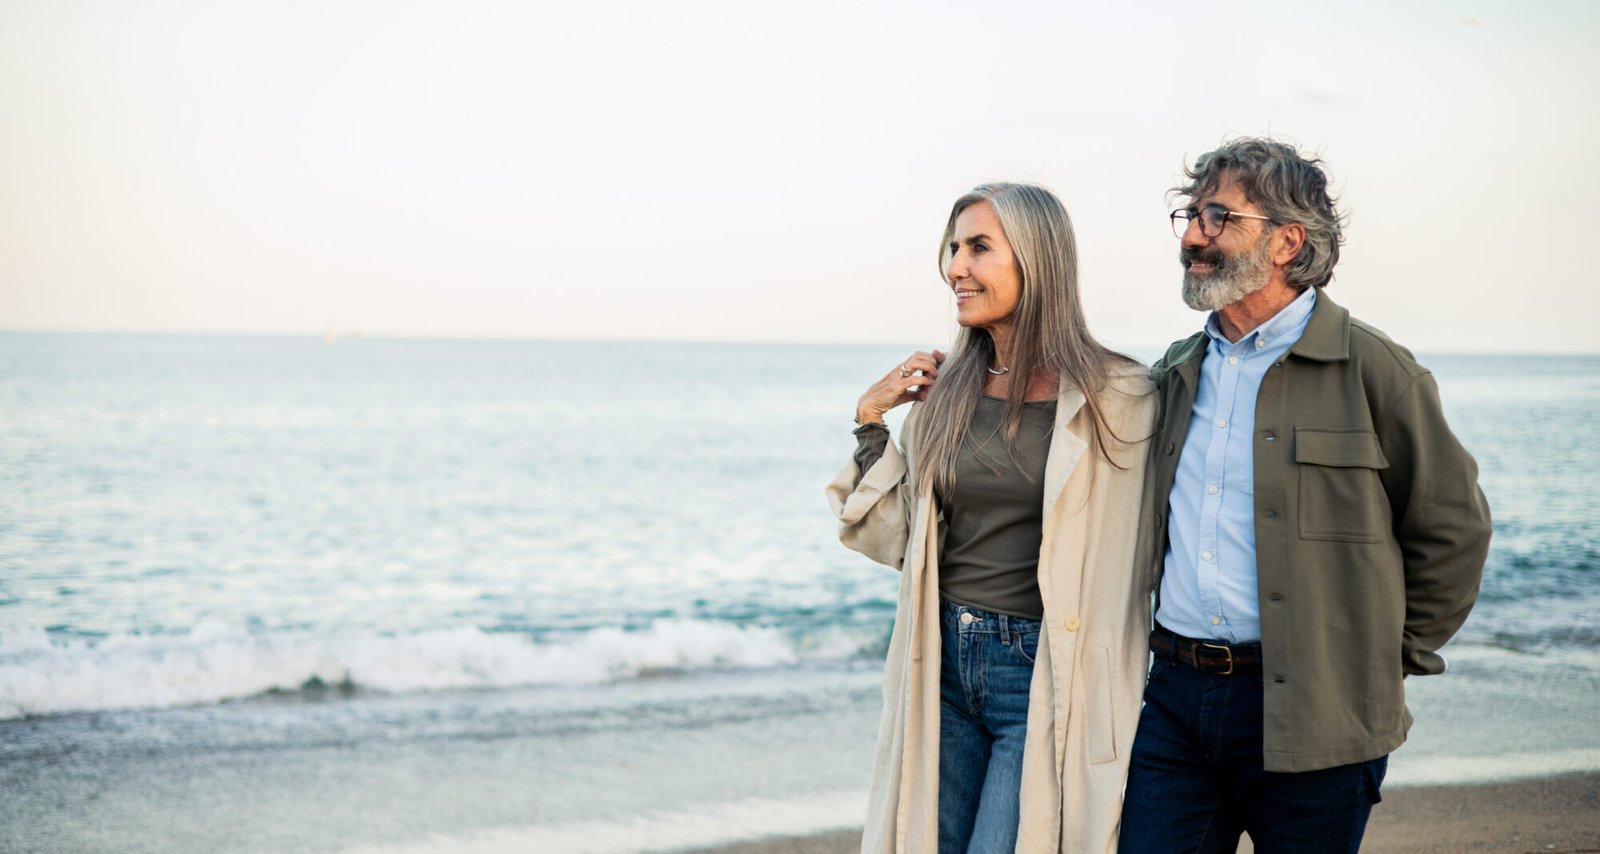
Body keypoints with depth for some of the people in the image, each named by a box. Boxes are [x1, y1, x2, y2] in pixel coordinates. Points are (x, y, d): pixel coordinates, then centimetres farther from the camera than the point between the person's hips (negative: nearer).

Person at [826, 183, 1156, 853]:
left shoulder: (1115, 396, -8)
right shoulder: (943, 391, 6)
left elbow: (1141, 559, -4)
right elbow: (893, 541, 9)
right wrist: (869, 420, 2)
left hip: (1044, 677, -5)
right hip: (943, 667, 5)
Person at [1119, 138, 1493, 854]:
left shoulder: (1372, 370, -4)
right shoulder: (1175, 373, 14)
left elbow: (1452, 528, 1)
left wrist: (1390, 660, 2)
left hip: (1313, 714, -5)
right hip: (1176, 696, 5)